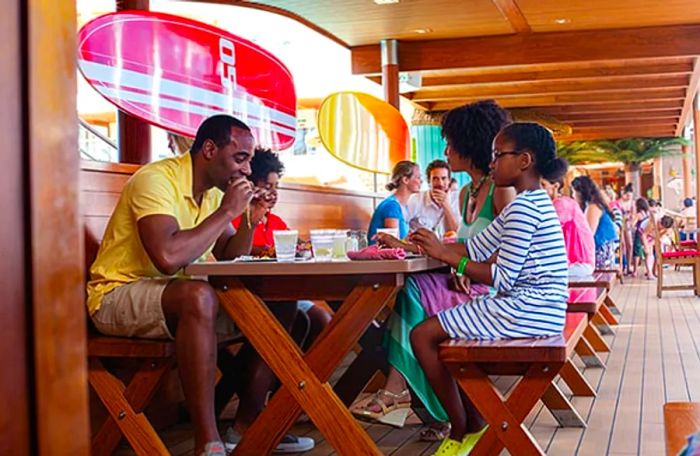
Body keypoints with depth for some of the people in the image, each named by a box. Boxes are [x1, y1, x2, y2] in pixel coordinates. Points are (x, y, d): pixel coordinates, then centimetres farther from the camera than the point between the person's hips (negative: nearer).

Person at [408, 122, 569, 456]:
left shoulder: (523, 208, -17)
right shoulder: (534, 202, 16)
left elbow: (502, 279, -21)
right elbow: (478, 247, 15)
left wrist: (446, 256, -15)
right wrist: (437, 246, 2)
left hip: (526, 311, -11)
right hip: (533, 309, 11)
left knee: (423, 335, -9)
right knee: (443, 327, 20)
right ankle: (474, 422, 18)